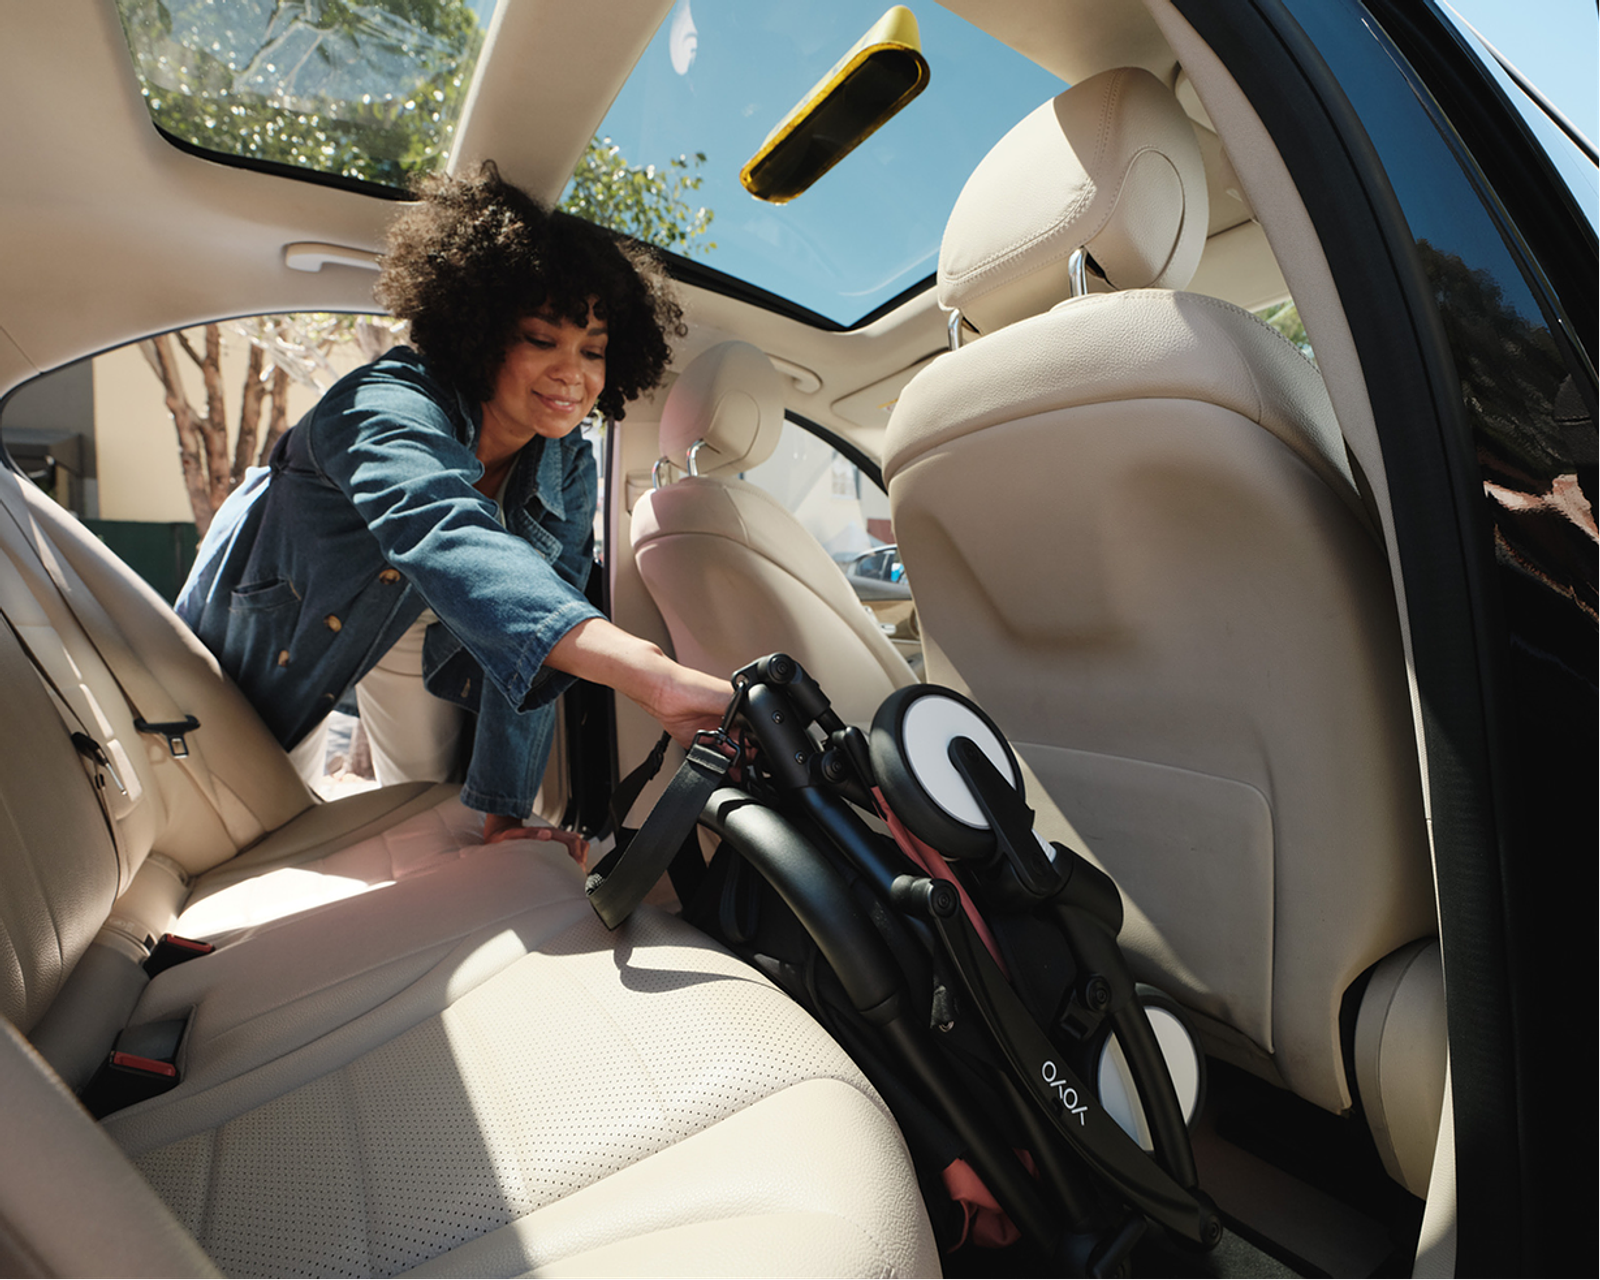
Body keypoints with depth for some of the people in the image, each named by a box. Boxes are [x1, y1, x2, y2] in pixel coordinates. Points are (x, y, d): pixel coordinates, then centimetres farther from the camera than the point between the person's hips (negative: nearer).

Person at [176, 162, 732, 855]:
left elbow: (535, 632, -23)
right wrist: (653, 676, -77)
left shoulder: (568, 469, -20)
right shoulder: (386, 406, -39)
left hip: (422, 636, 4)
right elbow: (446, 537, -61)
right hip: (274, 629, -3)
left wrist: (505, 813, -27)